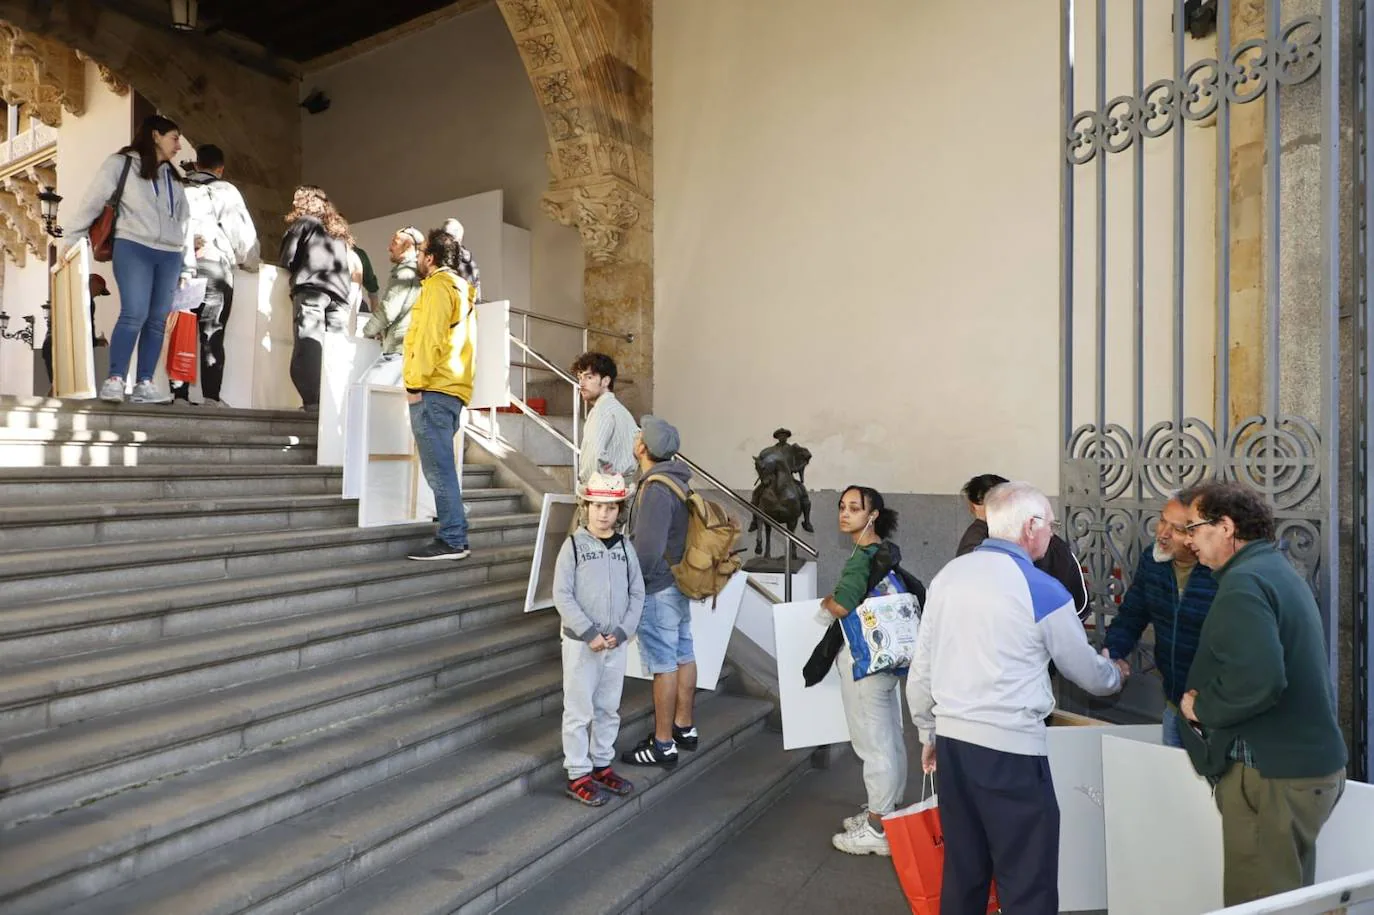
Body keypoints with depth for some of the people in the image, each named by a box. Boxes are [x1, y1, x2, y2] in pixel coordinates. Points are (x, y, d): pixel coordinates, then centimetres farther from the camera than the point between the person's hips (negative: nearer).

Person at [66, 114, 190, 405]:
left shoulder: (173, 176, 22)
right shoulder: (121, 163, 4)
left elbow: (184, 217, 22)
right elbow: (93, 202, 2)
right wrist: (72, 239, -1)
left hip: (170, 255, 5)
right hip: (133, 248, -5)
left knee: (158, 320, 0)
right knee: (134, 315, -16)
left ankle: (144, 384, 2)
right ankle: (114, 380, -11)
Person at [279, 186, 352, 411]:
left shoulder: (303, 223, 13)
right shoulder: (339, 231, 29)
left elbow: (287, 260, 8)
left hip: (311, 291, -5)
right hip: (339, 295, 5)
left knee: (308, 348, -13)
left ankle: (314, 404, -26)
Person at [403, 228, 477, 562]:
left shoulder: (438, 286, -4)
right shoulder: (461, 289, 25)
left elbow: (430, 337, -14)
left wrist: (416, 383, -15)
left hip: (433, 389, -10)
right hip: (453, 388, 10)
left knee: (438, 467, -11)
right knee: (440, 466, 9)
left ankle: (452, 540, -12)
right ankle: (452, 537, 9)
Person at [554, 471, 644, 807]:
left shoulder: (625, 547, 3)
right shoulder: (573, 545, -7)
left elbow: (637, 594, 4)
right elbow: (562, 595, -11)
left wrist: (622, 631, -8)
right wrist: (589, 633, -16)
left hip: (616, 643, 4)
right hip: (581, 642, -4)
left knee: (608, 709, 15)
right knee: (579, 711, 5)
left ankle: (602, 766, 31)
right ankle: (578, 775, 18)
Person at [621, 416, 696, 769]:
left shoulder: (655, 489, -22)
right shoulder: (677, 481, 7)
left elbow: (647, 547, -25)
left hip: (657, 589, -10)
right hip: (680, 582, 10)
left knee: (663, 665, -1)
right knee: (683, 656, 16)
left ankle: (663, 745, 10)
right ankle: (684, 728, 30)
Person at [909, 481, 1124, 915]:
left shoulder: (947, 575, 5)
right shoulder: (1042, 590, -9)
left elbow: (921, 669, 8)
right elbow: (1087, 672, 6)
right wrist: (1115, 675, 29)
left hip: (951, 740, 6)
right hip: (1009, 748, -5)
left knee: (962, 871, 17)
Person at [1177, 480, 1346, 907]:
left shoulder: (1244, 582, -19)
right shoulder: (1279, 570, 13)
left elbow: (1257, 679, -31)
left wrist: (1201, 706, -15)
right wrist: (1205, 694, 11)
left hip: (1273, 774, -10)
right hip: (1309, 761, 10)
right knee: (1290, 895, 22)